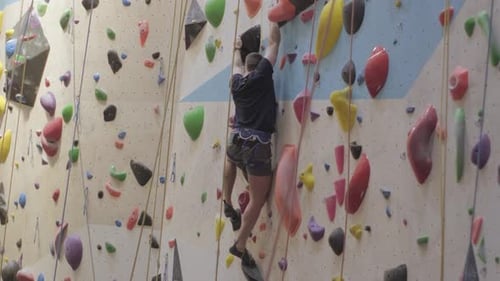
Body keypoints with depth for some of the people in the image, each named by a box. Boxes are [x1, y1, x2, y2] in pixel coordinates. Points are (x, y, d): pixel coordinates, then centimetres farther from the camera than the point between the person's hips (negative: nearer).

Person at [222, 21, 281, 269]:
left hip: (236, 142, 6)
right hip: (258, 146, -5)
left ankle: (227, 203, 36)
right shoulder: (262, 75, -2)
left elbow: (238, 66, 36)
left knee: (230, 158, 43)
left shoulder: (236, 82, 11)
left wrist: (237, 49, 54)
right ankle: (240, 245, 10)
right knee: (258, 199, 6)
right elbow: (274, 41, 5)